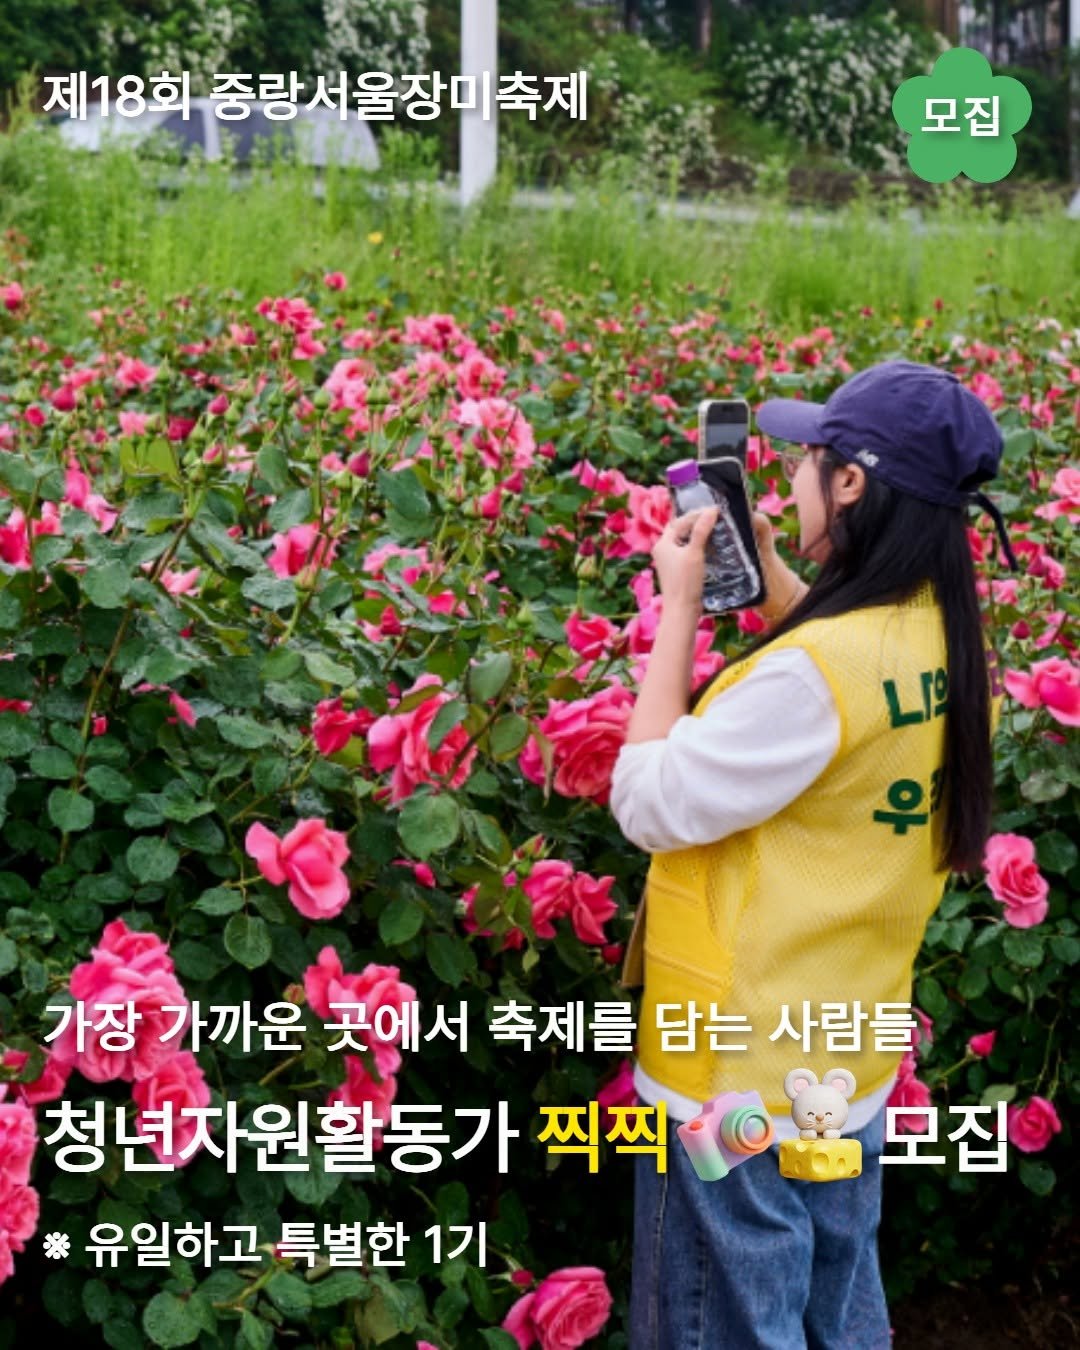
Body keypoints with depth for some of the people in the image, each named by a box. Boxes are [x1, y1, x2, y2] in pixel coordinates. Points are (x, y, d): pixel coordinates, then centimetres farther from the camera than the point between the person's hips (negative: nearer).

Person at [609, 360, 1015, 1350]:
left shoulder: (813, 670, -29)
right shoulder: (954, 651, -2)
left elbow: (652, 806, -20)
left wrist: (679, 608, -14)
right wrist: (764, 571, 11)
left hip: (740, 1068, -8)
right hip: (852, 1055, 8)